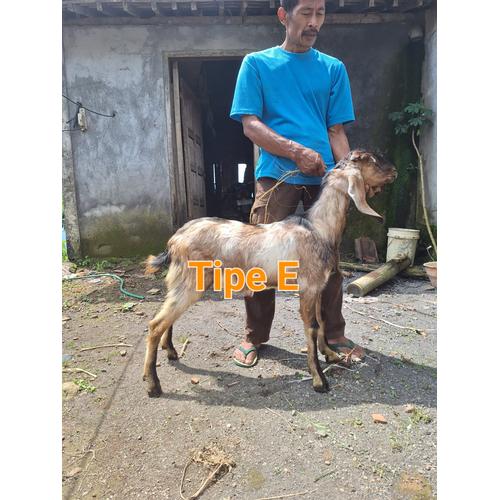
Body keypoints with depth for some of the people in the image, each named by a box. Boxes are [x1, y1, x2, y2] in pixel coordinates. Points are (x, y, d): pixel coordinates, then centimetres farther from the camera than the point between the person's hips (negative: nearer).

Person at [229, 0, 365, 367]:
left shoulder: (334, 69, 17)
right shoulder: (257, 64, 11)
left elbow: (336, 130, 12)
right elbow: (250, 124, 0)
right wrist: (297, 151, -13)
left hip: (324, 176, 3)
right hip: (277, 174, -2)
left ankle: (333, 334, 22)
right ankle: (254, 336, 17)